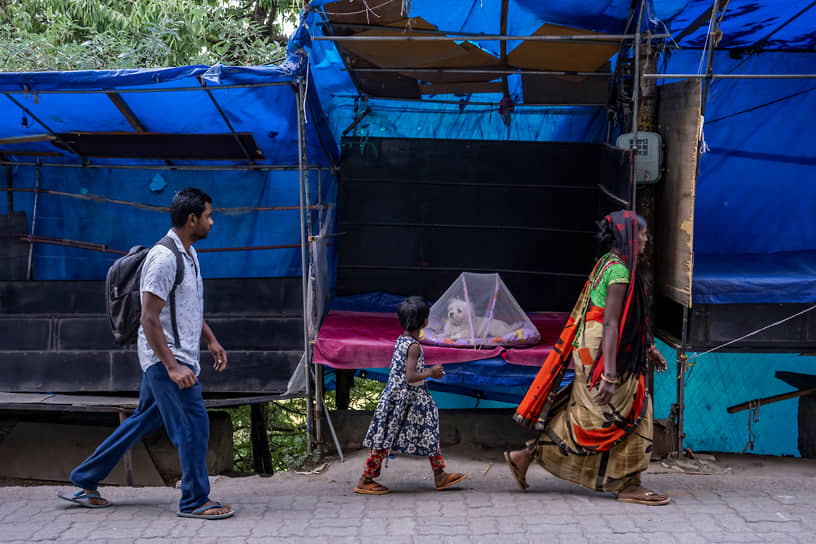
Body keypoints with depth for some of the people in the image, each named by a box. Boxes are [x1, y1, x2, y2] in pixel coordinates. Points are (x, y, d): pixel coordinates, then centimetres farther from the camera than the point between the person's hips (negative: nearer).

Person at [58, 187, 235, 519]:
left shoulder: (189, 254, 13)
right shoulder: (163, 258, -19)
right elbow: (150, 319, -21)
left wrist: (210, 340, 21)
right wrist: (173, 367, -24)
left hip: (178, 357, 10)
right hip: (165, 357, -10)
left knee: (144, 421, 14)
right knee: (193, 424, -6)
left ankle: (85, 483, 23)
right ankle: (195, 501, 5)